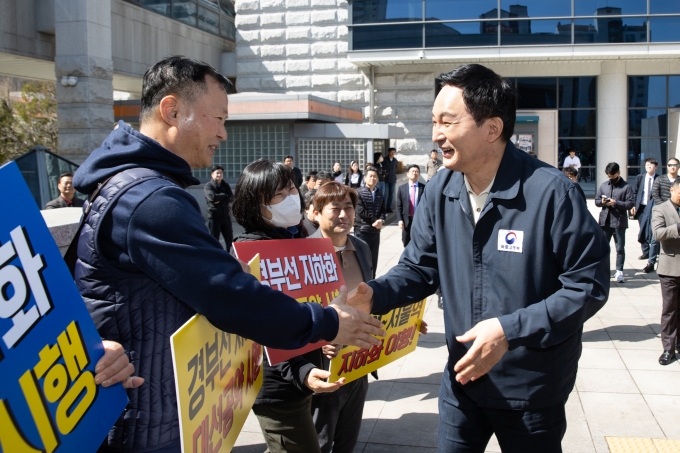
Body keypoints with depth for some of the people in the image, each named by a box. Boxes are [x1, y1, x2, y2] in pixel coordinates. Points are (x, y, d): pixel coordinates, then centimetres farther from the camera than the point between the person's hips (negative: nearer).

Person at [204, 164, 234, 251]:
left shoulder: (225, 185, 11)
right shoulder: (208, 186, -3)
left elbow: (231, 198, -3)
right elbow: (212, 197, -21)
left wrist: (219, 200, -14)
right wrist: (224, 196, -8)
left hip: (226, 216, 5)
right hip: (214, 216, -5)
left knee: (230, 239, 9)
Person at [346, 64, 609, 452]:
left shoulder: (550, 192, -22)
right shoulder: (440, 191, -4)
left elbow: (589, 283, -18)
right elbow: (420, 267, 3)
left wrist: (509, 331, -26)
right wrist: (374, 295, -18)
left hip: (532, 390, -4)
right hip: (462, 379, 5)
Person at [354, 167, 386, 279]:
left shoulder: (379, 193, 13)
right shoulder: (359, 192, -5)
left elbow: (382, 210, 10)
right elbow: (361, 211, -13)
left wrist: (381, 220, -11)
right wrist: (375, 220, -13)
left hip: (375, 231, 5)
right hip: (362, 230, -5)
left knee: (373, 260, 10)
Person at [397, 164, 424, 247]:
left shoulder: (424, 188, 1)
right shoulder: (402, 188, 6)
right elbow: (399, 206, 3)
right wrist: (400, 220, -6)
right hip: (406, 220, 2)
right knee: (407, 246, 10)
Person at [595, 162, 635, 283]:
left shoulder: (626, 187, -3)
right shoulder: (603, 185, 9)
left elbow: (630, 203, -9)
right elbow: (596, 200, 13)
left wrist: (616, 203, -19)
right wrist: (602, 202, -9)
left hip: (619, 222, -3)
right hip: (605, 221, 3)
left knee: (620, 248, 3)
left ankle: (619, 272, 9)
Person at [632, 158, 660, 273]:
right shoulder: (640, 178, 7)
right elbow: (635, 192, 9)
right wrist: (633, 205, 0)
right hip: (642, 208, 4)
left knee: (654, 235, -9)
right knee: (642, 233, 18)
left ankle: (651, 262, -9)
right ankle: (646, 252, 41)